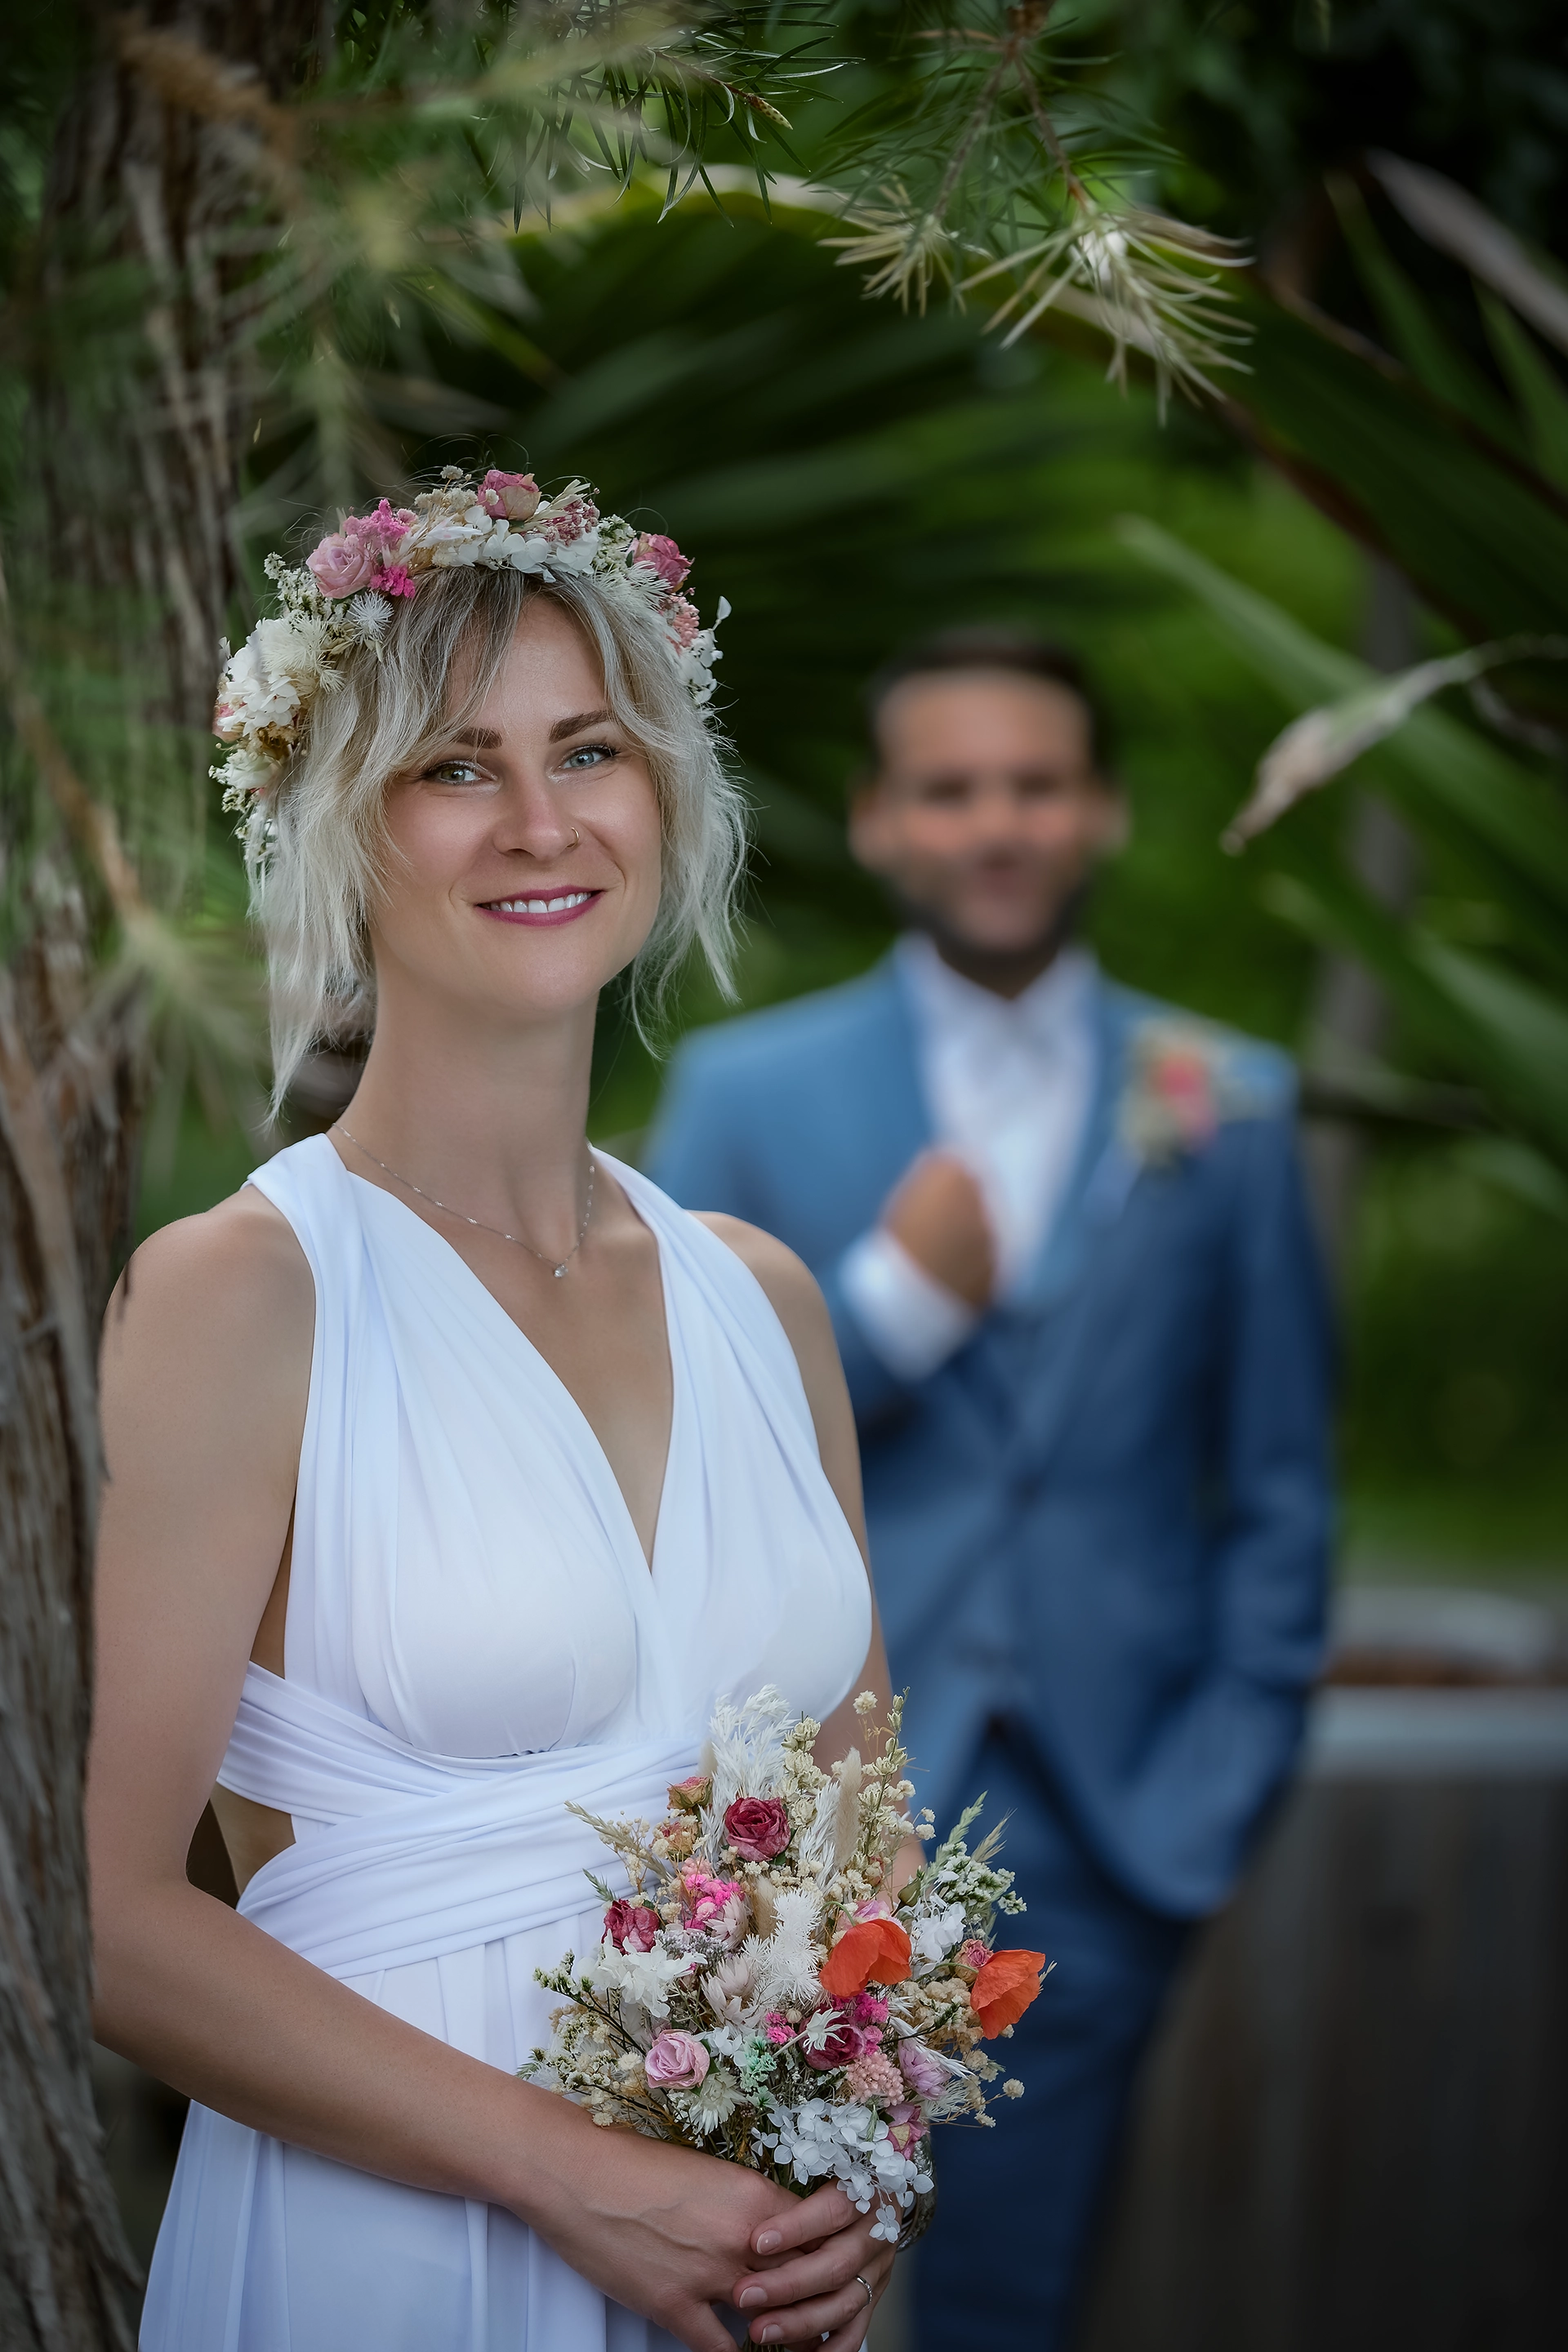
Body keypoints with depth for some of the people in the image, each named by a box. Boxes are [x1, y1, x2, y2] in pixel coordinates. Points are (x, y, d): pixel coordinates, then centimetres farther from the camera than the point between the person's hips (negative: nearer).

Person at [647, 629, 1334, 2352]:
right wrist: (894, 1305, -11)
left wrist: (1224, 1777, 1)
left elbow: (1277, 1483, 9)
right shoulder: (745, 1094, 4)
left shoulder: (1223, 1108, 7)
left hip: (1098, 1823, 1)